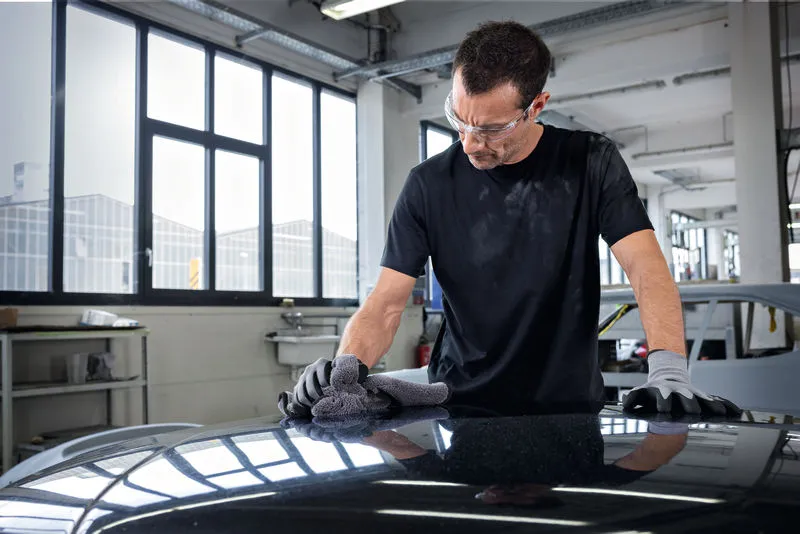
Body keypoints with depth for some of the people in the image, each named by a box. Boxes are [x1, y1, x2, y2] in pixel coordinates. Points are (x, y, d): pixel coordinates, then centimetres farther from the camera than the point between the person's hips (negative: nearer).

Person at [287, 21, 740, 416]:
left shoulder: (592, 164, -2)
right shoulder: (430, 185, -3)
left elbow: (647, 269, -11)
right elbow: (386, 304, -5)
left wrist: (669, 372, -28)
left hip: (569, 405, 0)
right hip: (461, 405, 0)